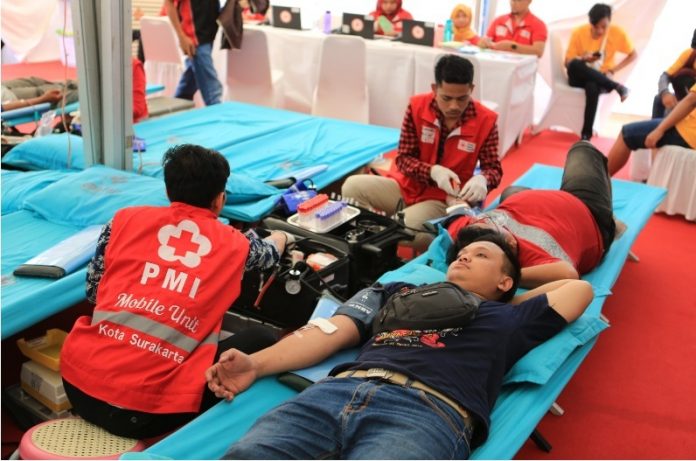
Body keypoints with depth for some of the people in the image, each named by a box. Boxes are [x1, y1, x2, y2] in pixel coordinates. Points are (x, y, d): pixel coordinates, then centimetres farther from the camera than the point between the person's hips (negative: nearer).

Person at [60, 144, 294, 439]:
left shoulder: (125, 218, 10)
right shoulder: (234, 245, 9)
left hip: (78, 383, 5)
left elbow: (93, 291, 19)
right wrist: (279, 238, 56)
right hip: (148, 408, -4)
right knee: (261, 345, 13)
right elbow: (268, 254, 33)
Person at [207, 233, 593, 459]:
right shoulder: (400, 291, 34)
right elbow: (331, 332, 23)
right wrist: (257, 364, 10)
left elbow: (579, 288, 35)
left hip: (429, 410, -2)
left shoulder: (506, 318, 30)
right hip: (339, 389, 3)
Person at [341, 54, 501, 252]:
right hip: (406, 186, 3)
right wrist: (433, 171, -28)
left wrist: (482, 180, -32)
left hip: (442, 199, -3)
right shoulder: (417, 106, -8)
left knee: (406, 229, -34)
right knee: (353, 187, -21)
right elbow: (403, 159, -7)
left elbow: (494, 168, -6)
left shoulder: (486, 121, -11)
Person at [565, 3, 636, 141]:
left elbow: (633, 54, 6)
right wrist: (583, 59, -26)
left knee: (592, 87, -40)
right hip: (580, 77, 1)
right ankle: (617, 86, -28)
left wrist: (612, 70, -7)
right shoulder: (579, 33, -9)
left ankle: (586, 135, -31)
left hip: (601, 78, -1)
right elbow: (568, 63, -5)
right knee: (575, 65, -36)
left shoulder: (617, 33, -7)